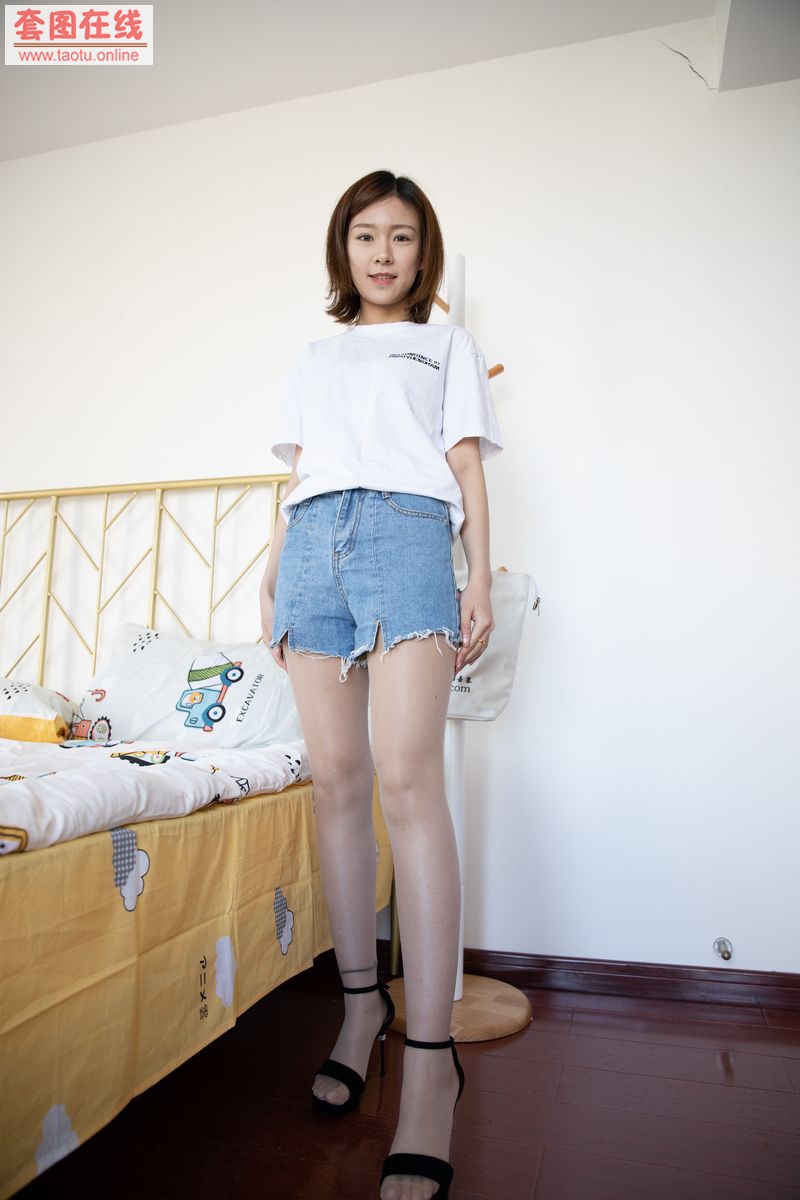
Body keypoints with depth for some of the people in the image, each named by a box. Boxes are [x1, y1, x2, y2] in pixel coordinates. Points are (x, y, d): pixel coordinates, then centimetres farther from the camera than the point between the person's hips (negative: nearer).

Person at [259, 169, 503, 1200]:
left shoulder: (448, 343, 21)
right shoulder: (310, 360, 29)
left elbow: (467, 467, 11)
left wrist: (480, 576, -1)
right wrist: (271, 576, 13)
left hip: (406, 535, -3)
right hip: (311, 545, 4)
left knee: (406, 779, -18)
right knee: (336, 780, -1)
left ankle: (429, 1054, -13)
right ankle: (361, 1000, 12)